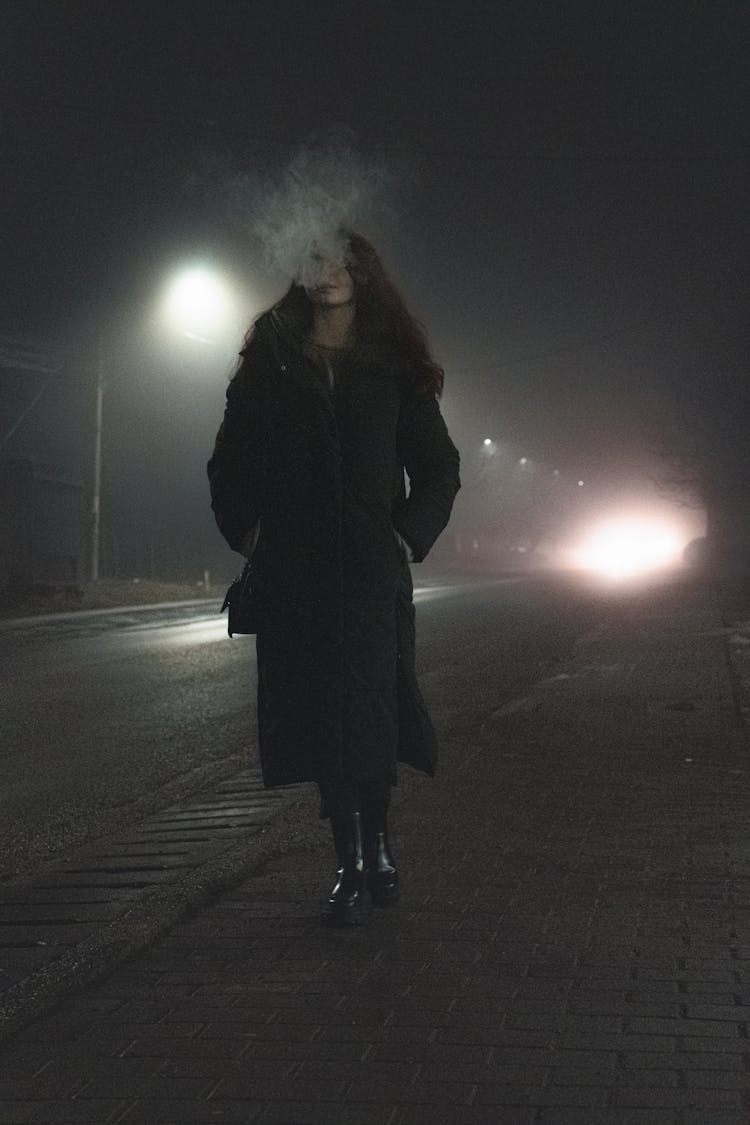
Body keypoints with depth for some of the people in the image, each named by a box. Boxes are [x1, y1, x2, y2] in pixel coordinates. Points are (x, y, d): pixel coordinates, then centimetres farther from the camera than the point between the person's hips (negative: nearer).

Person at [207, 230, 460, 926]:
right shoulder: (269, 361, 12)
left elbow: (438, 468, 12)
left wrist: (409, 536, 0)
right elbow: (230, 463, 13)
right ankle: (354, 865, 2)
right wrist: (247, 532, 0)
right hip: (291, 573, 1)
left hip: (372, 567, -1)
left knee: (370, 707, -4)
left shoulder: (395, 368, 10)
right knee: (319, 712, -3)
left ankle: (375, 847, 15)